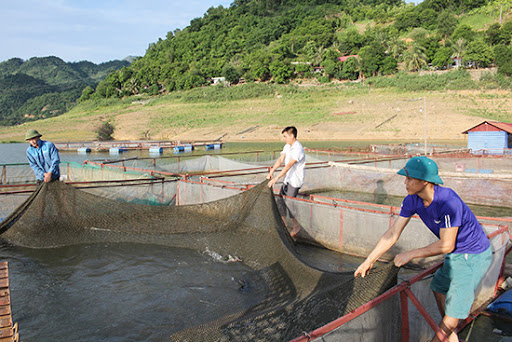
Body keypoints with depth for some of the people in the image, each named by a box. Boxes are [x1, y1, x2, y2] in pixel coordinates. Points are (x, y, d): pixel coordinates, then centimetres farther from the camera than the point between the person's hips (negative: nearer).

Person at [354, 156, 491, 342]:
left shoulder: (448, 202, -34)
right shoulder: (412, 200, -11)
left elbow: (446, 245, -26)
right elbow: (393, 233, -6)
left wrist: (411, 254, -18)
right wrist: (369, 260, -6)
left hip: (473, 255, -8)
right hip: (455, 255, 8)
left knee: (454, 308, -6)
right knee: (439, 288, 23)